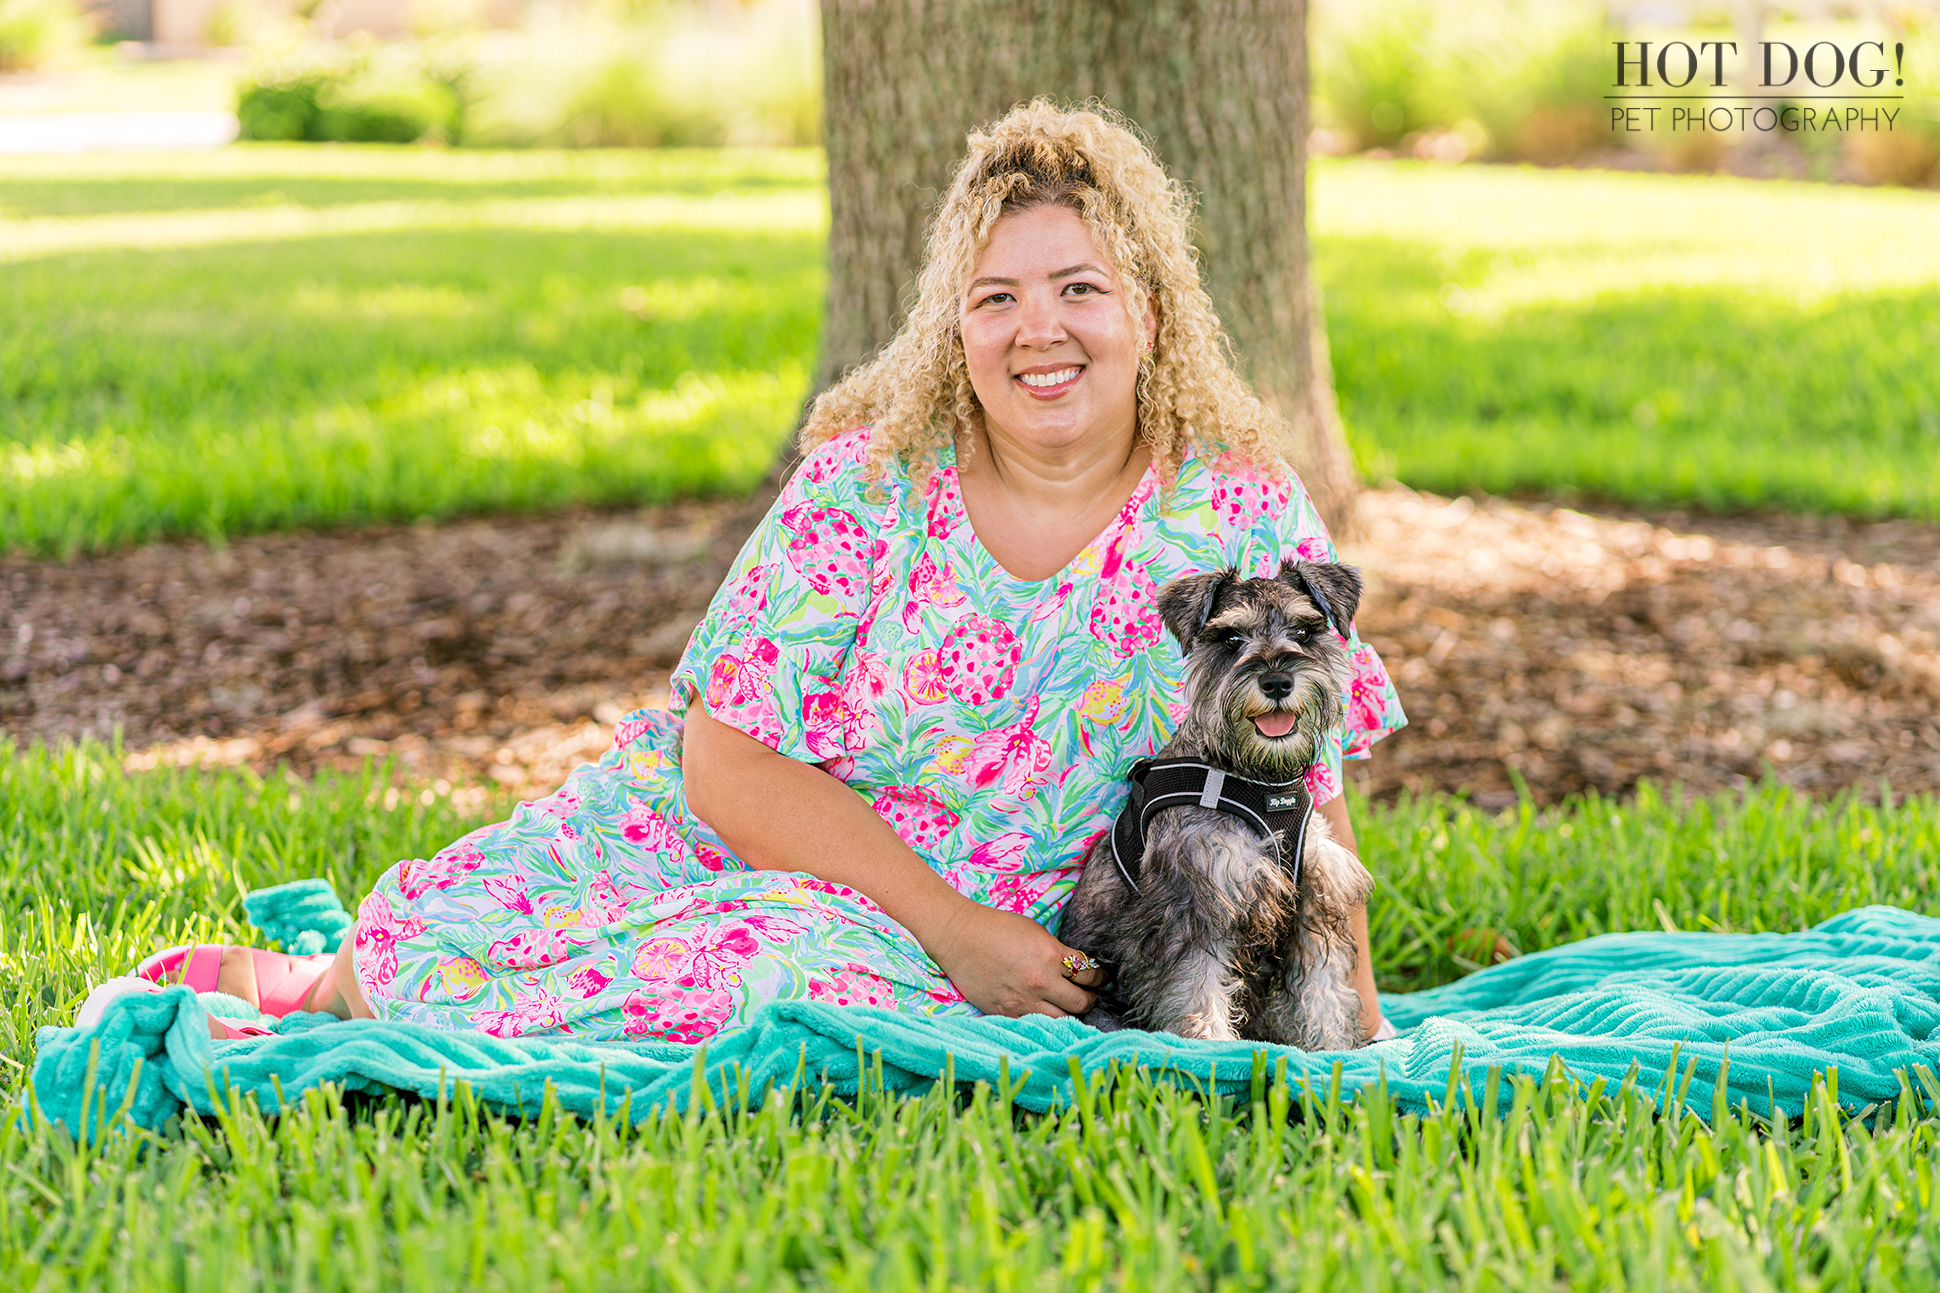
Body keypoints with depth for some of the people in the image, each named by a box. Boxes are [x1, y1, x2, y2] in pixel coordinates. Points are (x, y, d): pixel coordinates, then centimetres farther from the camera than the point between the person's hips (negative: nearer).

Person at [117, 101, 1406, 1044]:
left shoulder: (1244, 509, -5)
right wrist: (953, 927, -19)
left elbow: (1301, 785, 0)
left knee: (798, 975, -31)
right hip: (717, 835, 0)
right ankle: (330, 980, 13)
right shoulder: (867, 482, -9)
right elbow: (732, 763, -13)